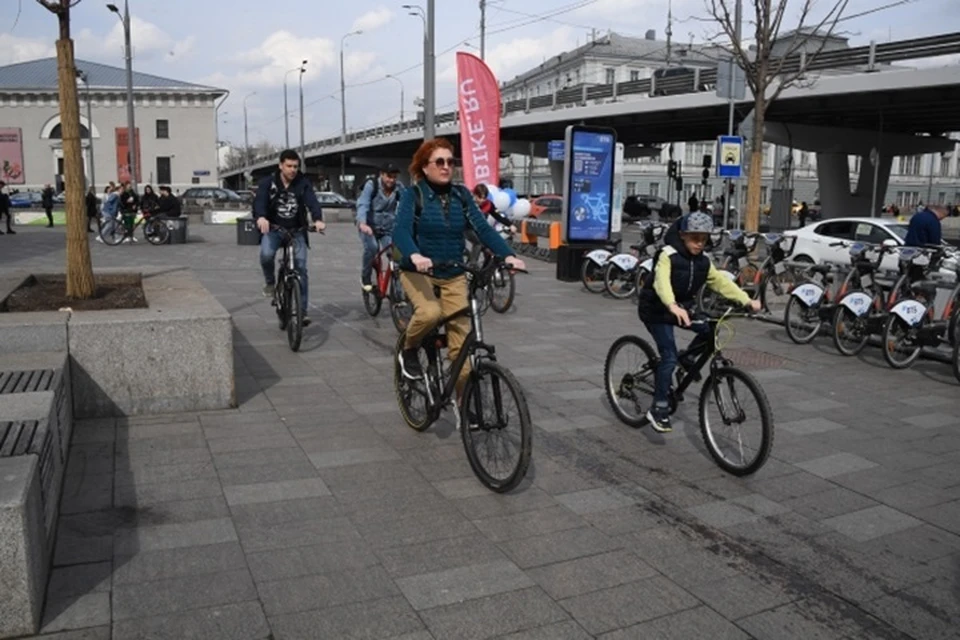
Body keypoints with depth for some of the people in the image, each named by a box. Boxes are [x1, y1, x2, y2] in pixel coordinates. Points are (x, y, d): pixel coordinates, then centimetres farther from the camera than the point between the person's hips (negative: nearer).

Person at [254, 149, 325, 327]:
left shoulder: (303, 183, -4)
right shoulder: (268, 182, -6)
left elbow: (312, 201, -20)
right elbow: (259, 200, -23)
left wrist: (318, 219, -42)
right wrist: (261, 217, -46)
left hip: (297, 230, 1)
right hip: (273, 229, -1)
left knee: (301, 268, -8)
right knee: (266, 254, -30)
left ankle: (304, 310, 0)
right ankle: (270, 282, 2)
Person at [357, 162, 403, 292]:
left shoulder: (399, 188, -6)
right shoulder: (371, 185, -15)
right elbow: (362, 204, -27)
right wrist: (362, 223, -45)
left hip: (388, 228, 3)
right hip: (368, 226, -2)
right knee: (371, 247, -27)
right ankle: (365, 278, -4)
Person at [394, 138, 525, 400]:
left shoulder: (461, 194, 3)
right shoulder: (413, 194, -8)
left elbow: (482, 228, -7)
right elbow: (401, 231, -22)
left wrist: (508, 255, -23)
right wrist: (415, 256, -44)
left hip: (453, 275, 3)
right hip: (419, 271, -3)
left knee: (461, 339, -2)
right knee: (430, 313, -32)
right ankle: (408, 350, 0)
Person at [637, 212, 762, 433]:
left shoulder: (703, 261, 0)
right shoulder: (668, 255, -21)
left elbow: (721, 282, -4)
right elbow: (661, 282, -38)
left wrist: (747, 301, -19)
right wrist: (673, 306, -56)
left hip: (681, 308, 7)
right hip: (656, 311, -6)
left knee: (711, 328, -14)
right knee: (669, 356, -17)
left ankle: (688, 357, 12)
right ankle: (659, 408, -9)